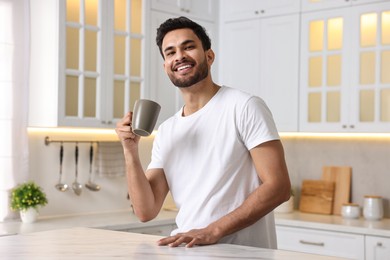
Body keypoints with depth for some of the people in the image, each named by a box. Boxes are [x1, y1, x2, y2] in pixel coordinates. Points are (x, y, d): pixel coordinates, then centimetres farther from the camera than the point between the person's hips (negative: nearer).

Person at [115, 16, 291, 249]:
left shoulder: (245, 107, -6)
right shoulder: (166, 132, 10)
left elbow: (278, 186, -12)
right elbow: (146, 211, 6)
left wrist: (213, 231, -19)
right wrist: (131, 152, -6)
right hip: (188, 251, 4)